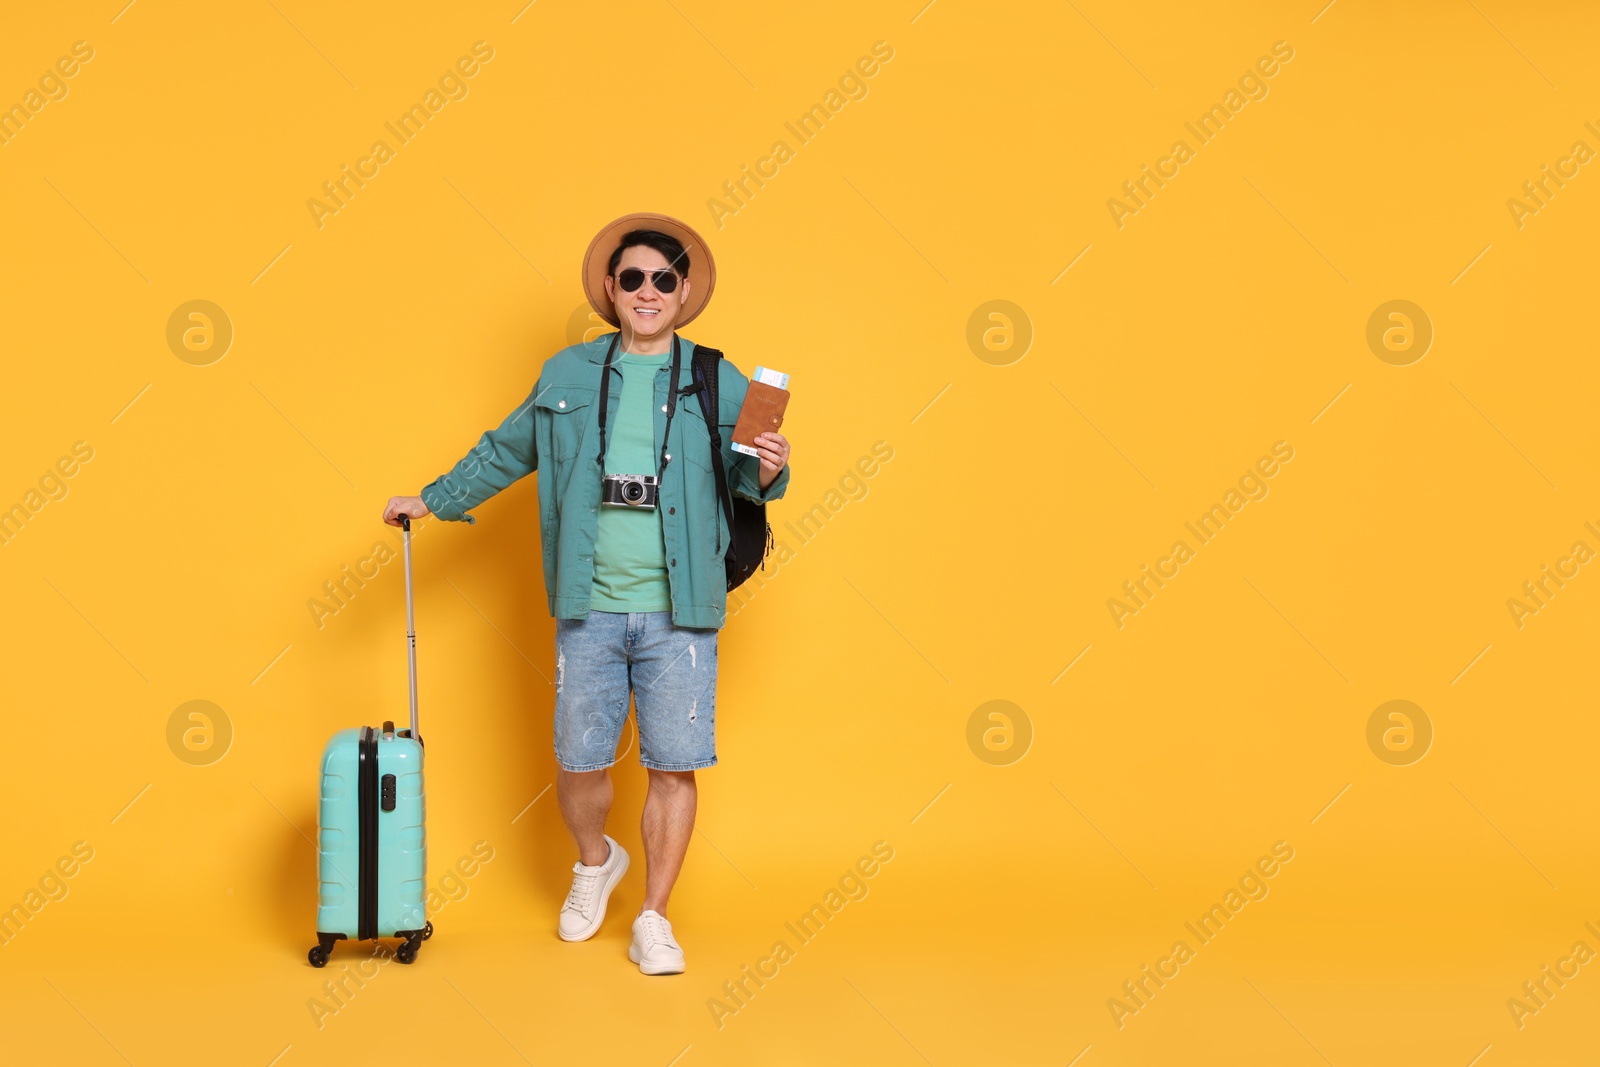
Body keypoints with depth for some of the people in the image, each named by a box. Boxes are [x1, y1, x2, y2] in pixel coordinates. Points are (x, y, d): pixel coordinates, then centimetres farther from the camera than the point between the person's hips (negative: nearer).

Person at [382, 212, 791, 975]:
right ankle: (596, 863, 39)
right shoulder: (568, 375, 9)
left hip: (678, 613, -1)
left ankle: (653, 920, 17)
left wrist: (768, 470, -19)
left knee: (674, 767, 1)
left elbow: (747, 476, 3)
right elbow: (505, 451, 21)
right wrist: (431, 499, 23)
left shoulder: (718, 383, 4)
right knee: (579, 762, 8)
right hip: (589, 609, 2)